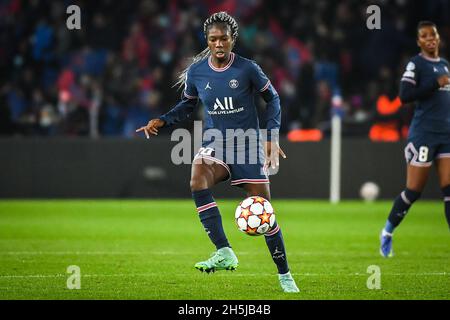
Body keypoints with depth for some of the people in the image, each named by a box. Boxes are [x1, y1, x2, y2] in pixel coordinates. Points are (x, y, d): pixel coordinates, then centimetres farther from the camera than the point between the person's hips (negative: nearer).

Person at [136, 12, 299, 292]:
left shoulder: (248, 69, -10)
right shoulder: (196, 72, -3)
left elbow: (272, 99, 4)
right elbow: (188, 105, 15)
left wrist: (272, 137, -4)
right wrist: (161, 121, 0)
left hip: (249, 146, -1)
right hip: (215, 145, 2)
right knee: (197, 179, -33)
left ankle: (285, 277, 19)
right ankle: (224, 253, -35)